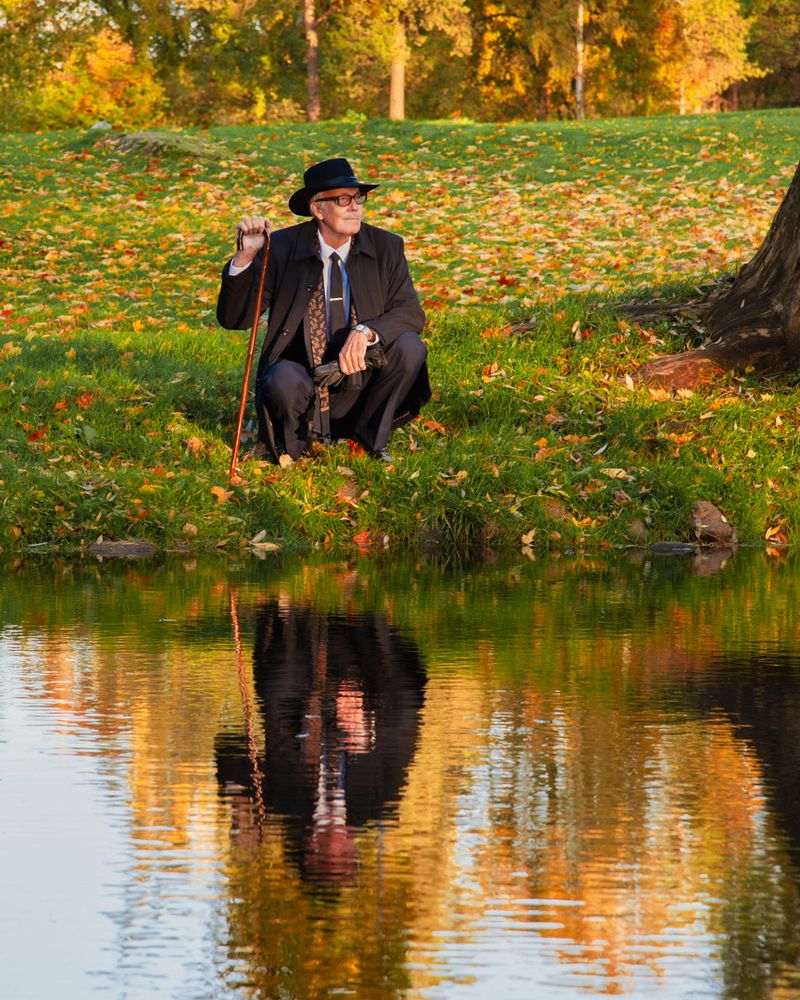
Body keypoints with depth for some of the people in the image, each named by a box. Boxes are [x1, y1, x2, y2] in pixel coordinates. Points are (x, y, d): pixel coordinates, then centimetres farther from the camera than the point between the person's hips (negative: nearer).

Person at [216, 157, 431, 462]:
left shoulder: (386, 247, -1)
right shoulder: (282, 247, -6)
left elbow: (411, 312, -8)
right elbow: (234, 319, -8)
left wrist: (366, 332, -29)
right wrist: (245, 257, -25)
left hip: (359, 383, 3)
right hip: (302, 380, -2)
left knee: (410, 346, -23)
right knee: (284, 380, -36)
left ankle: (369, 438, -4)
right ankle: (292, 450, -3)